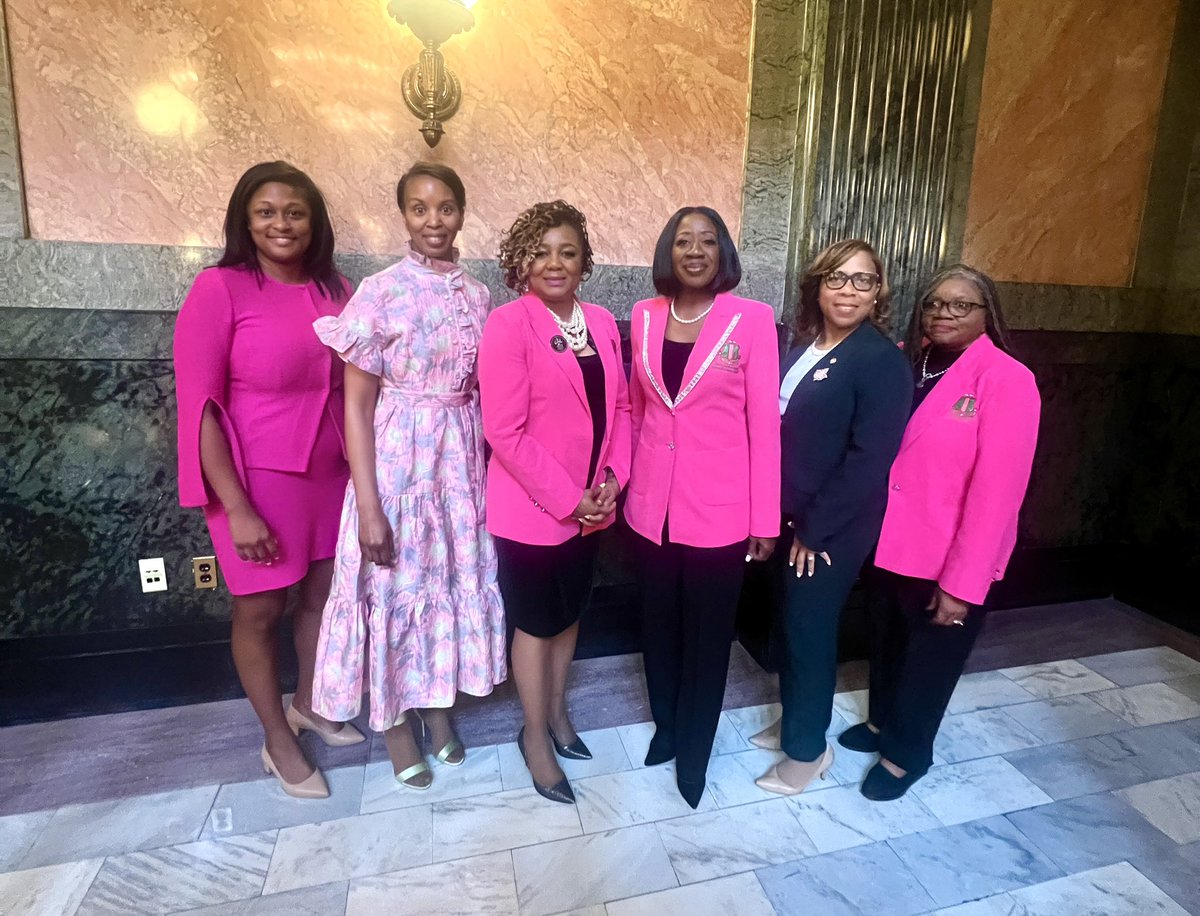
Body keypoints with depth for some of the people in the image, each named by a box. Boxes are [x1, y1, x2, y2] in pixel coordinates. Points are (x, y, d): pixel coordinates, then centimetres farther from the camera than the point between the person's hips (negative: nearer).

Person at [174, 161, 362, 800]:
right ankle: (278, 741, 31)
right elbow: (199, 404, -13)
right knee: (259, 612, 10)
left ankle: (307, 702, 43)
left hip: (329, 475, 5)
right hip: (258, 480, -5)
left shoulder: (333, 291, 3)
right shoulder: (220, 288, -11)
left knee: (321, 595, 18)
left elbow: (350, 388, 8)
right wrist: (236, 507, -17)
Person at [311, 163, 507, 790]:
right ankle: (395, 720, 32)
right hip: (396, 460, -4)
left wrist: (490, 470, 8)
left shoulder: (477, 297, 5)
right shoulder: (379, 292, -10)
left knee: (455, 579, 14)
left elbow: (483, 393, 10)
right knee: (394, 587, 8)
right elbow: (355, 405, -11)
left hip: (461, 460, 5)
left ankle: (438, 704, 37)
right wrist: (368, 505, -14)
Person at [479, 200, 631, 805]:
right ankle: (535, 734, 33)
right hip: (532, 507, -6)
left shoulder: (602, 322, 5)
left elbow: (619, 406, 9)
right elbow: (505, 431, -19)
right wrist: (568, 499, -17)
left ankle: (557, 713, 43)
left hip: (591, 503, 6)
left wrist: (613, 477, -4)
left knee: (569, 613, 20)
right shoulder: (507, 325, -15)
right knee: (537, 623, 10)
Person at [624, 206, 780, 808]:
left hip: (719, 507, -3)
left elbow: (764, 423, -7)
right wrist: (625, 482, 10)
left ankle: (693, 751, 33)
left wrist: (765, 519, -7)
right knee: (659, 624, 18)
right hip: (652, 504, 4)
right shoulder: (645, 317, 4)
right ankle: (665, 725, 43)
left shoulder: (752, 319, -7)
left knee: (707, 633, 11)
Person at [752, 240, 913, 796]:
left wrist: (815, 531, -15)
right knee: (789, 624, 18)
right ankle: (793, 721, 40)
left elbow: (868, 460, -19)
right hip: (789, 519, 6)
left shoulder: (884, 361, -15)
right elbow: (780, 431, 6)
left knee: (809, 631, 6)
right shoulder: (803, 346, 6)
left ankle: (808, 749, 28)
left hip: (833, 530, -6)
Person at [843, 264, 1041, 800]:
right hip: (891, 543, 5)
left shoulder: (1007, 380, -16)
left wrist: (962, 582, -21)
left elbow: (997, 488, -20)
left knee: (930, 656, 15)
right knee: (886, 640, 22)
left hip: (950, 558, -5)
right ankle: (883, 721, 48)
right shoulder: (904, 364, 1)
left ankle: (906, 750, 38)